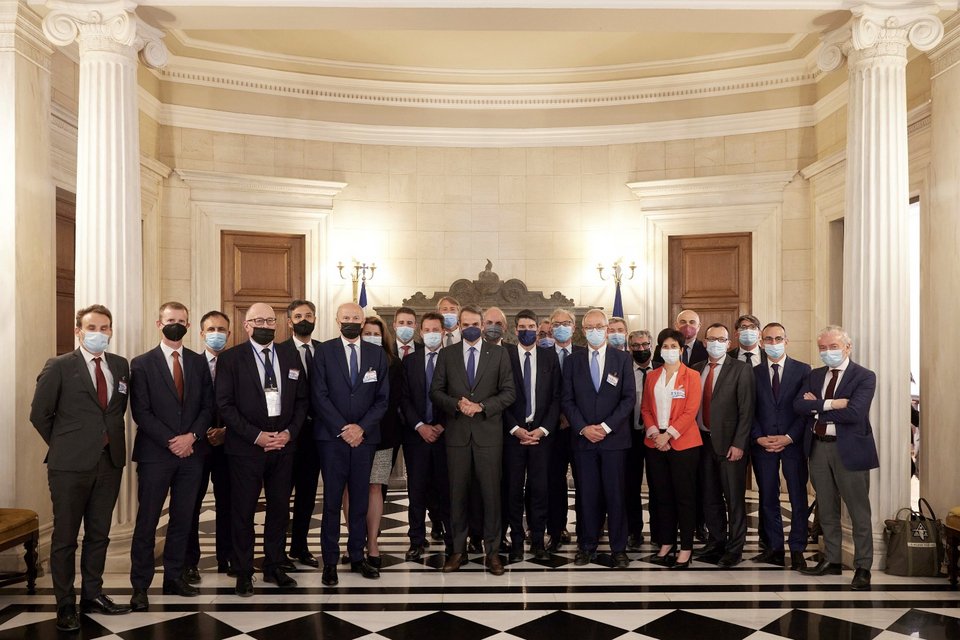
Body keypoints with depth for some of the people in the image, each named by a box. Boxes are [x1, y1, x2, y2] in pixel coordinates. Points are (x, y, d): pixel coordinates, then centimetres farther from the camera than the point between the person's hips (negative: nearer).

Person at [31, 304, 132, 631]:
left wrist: (111, 438, 9)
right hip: (71, 465, -4)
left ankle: (92, 594, 27)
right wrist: (63, 445, 3)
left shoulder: (121, 366, 7)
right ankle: (65, 605, 17)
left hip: (110, 461, 4)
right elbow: (39, 414, -1)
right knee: (65, 537, 6)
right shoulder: (58, 367, -5)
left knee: (99, 534, 14)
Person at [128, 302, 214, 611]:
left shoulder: (199, 362, 9)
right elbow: (141, 412, -7)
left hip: (191, 452, 3)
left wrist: (191, 436, -10)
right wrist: (171, 442, -13)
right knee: (147, 521, 3)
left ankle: (174, 578, 21)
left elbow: (207, 406, 6)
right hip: (155, 453, -3)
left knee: (182, 519, 10)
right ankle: (140, 586, 11)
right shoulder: (142, 364, -1)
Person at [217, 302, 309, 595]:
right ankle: (243, 573, 17)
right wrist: (256, 436, -14)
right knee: (243, 512, 4)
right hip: (245, 448, -3)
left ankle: (274, 567, 24)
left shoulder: (291, 358, 9)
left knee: (280, 509, 10)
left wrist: (289, 432, -5)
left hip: (283, 446, 4)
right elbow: (225, 404, -8)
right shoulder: (230, 358, -3)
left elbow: (301, 401, 10)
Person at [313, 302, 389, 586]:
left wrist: (361, 428, -9)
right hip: (331, 437, -2)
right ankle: (330, 562, 9)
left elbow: (382, 398, 3)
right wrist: (342, 429, -11)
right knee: (332, 501, 1)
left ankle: (357, 557, 18)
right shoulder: (324, 351, 0)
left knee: (360, 499, 7)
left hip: (365, 436, 2)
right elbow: (320, 396, -5)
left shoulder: (377, 354, 6)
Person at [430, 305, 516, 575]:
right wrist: (457, 404, -13)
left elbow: (509, 392, 0)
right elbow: (436, 392, 5)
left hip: (488, 433, -1)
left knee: (491, 493, 2)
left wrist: (481, 406, -13)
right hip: (457, 433, 1)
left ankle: (492, 552, 13)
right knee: (457, 493, 7)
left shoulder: (499, 353, 4)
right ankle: (458, 550, 19)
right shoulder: (447, 354, 7)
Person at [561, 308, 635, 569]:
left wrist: (606, 426, -11)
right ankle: (587, 546, 15)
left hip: (614, 438, -1)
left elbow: (629, 398, -2)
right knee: (587, 495, 5)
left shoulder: (623, 359, 4)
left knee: (615, 495, 2)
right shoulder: (573, 361, 8)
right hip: (582, 438, 1)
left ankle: (619, 549, 12)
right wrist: (583, 428, -8)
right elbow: (567, 400, 4)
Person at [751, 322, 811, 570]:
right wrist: (759, 438, -8)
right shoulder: (753, 373, 7)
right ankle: (774, 548, 16)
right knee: (768, 499, 7)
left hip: (793, 443, -2)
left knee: (798, 498, 3)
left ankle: (797, 550, 12)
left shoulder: (803, 370, 2)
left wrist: (789, 437, -11)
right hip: (763, 445, 2)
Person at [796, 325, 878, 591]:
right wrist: (830, 404, -19)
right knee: (826, 509, 15)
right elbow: (799, 405, -5)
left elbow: (854, 413, -21)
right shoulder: (814, 376, 10)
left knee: (859, 511, 3)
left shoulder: (864, 377, -7)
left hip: (849, 449, -5)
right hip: (818, 447, 6)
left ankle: (862, 567, 13)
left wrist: (816, 406, -11)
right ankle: (831, 560, 27)